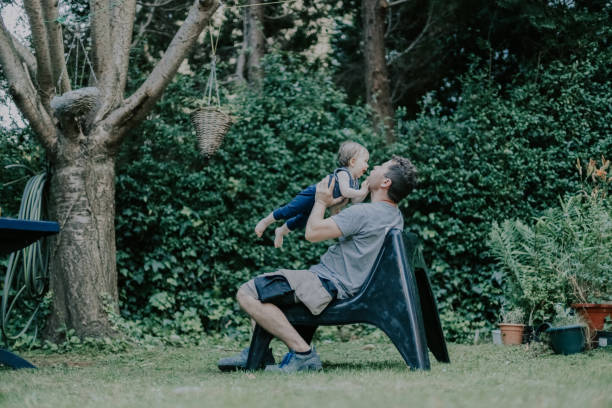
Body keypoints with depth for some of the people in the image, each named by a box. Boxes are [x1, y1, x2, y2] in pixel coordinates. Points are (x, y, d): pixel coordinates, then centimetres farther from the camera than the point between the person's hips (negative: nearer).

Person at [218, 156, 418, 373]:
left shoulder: (364, 213, -21)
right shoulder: (395, 216, 10)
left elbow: (313, 233, -18)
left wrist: (321, 202, -1)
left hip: (327, 284, -11)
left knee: (247, 294, -19)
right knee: (259, 284, 26)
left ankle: (302, 352, -20)